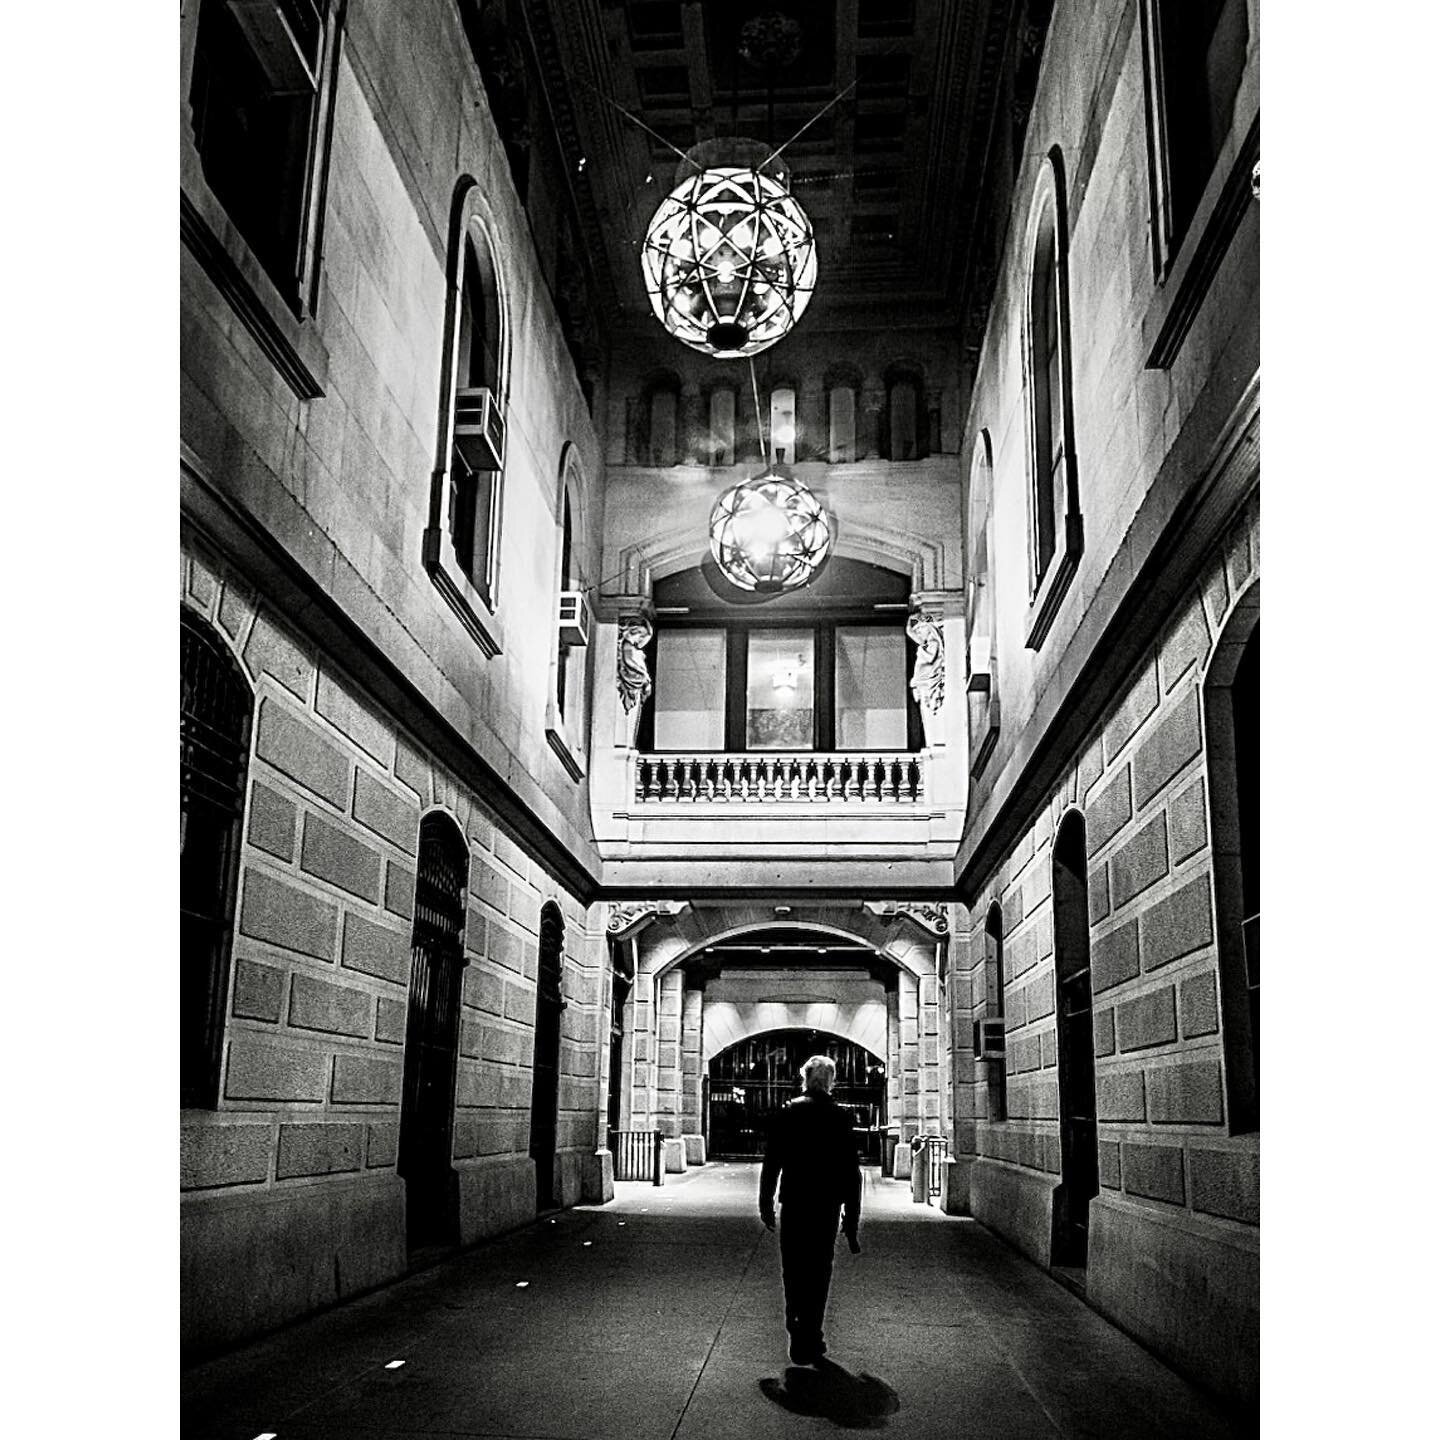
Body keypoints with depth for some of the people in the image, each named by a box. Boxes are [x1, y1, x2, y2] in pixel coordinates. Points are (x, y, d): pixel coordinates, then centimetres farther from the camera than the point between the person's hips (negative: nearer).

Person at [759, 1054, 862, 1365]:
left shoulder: (786, 1114, -3)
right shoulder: (841, 1118, -4)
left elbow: (771, 1163, 0)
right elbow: (851, 1173, -3)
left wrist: (766, 1203, 10)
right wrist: (852, 1220, 3)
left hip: (793, 1204, 0)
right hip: (827, 1206, 0)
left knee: (794, 1271, 13)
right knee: (819, 1272, 9)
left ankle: (798, 1330, 7)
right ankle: (811, 1337, 11)